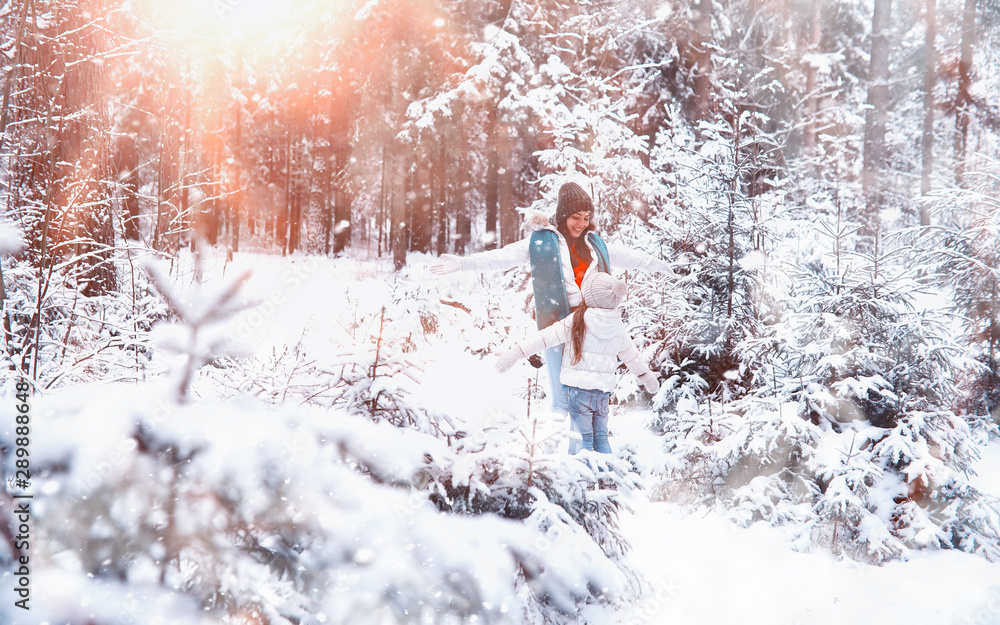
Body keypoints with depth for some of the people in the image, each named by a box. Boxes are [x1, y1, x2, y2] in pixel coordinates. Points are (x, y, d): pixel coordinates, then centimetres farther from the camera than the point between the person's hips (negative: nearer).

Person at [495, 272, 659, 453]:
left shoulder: (576, 321, -10)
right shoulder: (619, 328, 6)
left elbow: (546, 337, -12)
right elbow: (632, 356, 21)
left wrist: (516, 352, -9)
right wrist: (648, 377, 39)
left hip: (578, 387, -4)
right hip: (603, 390, 4)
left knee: (583, 437, -1)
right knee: (601, 437, 14)